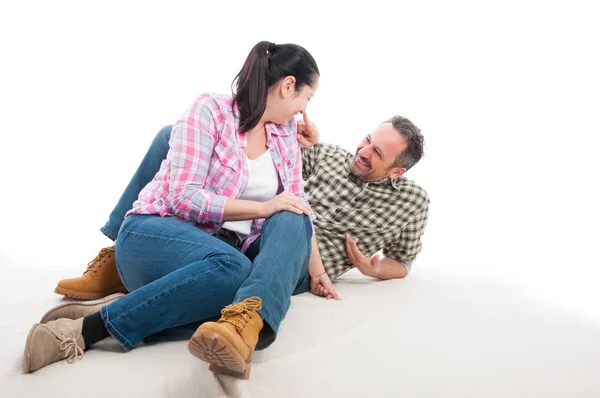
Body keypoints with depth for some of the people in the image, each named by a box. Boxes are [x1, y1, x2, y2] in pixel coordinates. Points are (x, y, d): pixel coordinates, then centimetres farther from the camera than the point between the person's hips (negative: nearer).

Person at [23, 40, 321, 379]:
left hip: (222, 245, 5)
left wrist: (313, 264, 1)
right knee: (234, 269, -38)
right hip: (155, 233, -5)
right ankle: (87, 328, -32)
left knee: (292, 222, -24)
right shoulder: (210, 110, -7)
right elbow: (184, 198, -15)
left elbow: (296, 208, 11)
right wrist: (261, 208, -17)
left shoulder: (286, 131, 11)